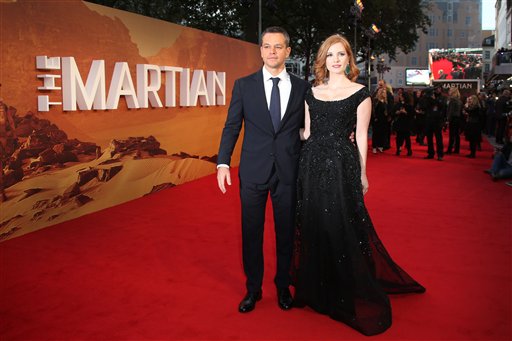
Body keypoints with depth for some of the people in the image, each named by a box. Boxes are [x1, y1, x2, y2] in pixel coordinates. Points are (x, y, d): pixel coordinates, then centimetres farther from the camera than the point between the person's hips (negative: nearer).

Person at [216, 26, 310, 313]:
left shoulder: (302, 87, 4)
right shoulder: (244, 85, 3)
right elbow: (232, 127, 1)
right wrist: (223, 162, -8)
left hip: (289, 171, 1)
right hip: (253, 171, 0)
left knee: (286, 232, 11)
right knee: (251, 232, 8)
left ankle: (284, 287, 30)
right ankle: (253, 289, 26)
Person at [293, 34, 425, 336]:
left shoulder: (360, 93, 0)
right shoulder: (312, 93, 11)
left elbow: (361, 136, -2)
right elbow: (307, 132, 13)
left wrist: (362, 173, -3)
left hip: (342, 164, -4)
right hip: (312, 164, 4)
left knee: (343, 228, -2)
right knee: (314, 226, 10)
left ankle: (350, 298, 15)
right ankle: (318, 291, 27)